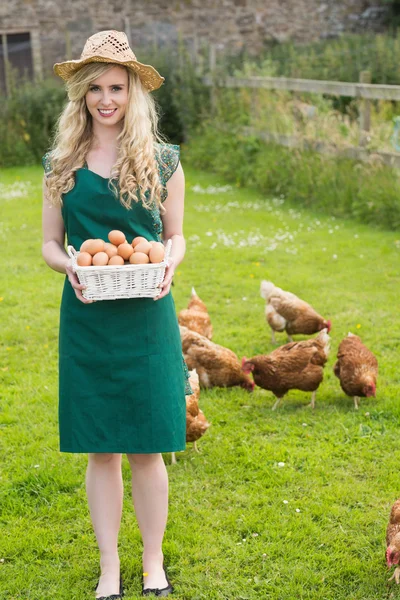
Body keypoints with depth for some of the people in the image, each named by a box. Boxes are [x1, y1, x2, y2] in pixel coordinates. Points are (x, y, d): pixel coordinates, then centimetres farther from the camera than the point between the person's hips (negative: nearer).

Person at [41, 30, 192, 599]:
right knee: (99, 450, 7)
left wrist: (167, 266, -12)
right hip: (86, 318, 1)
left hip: (145, 318, -1)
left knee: (146, 448, 4)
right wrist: (70, 266, -12)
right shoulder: (61, 164, 6)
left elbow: (175, 236, 10)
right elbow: (50, 243, 9)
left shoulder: (162, 160, 3)